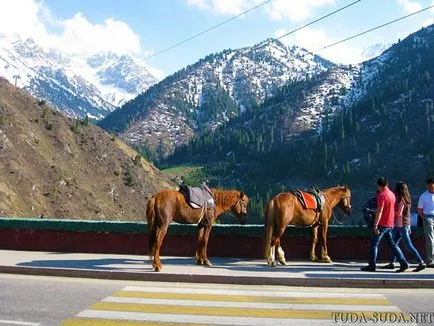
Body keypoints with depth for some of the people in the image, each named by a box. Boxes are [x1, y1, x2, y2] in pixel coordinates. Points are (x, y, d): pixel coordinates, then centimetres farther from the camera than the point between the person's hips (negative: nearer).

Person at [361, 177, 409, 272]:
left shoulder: (381, 195, -16)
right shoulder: (392, 194, 10)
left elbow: (379, 211, -21)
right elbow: (393, 209, 17)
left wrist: (375, 225, -21)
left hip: (382, 224, -8)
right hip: (390, 224, 8)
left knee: (374, 244, 1)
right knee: (392, 244, 14)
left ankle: (371, 266, 5)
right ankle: (403, 263, 9)